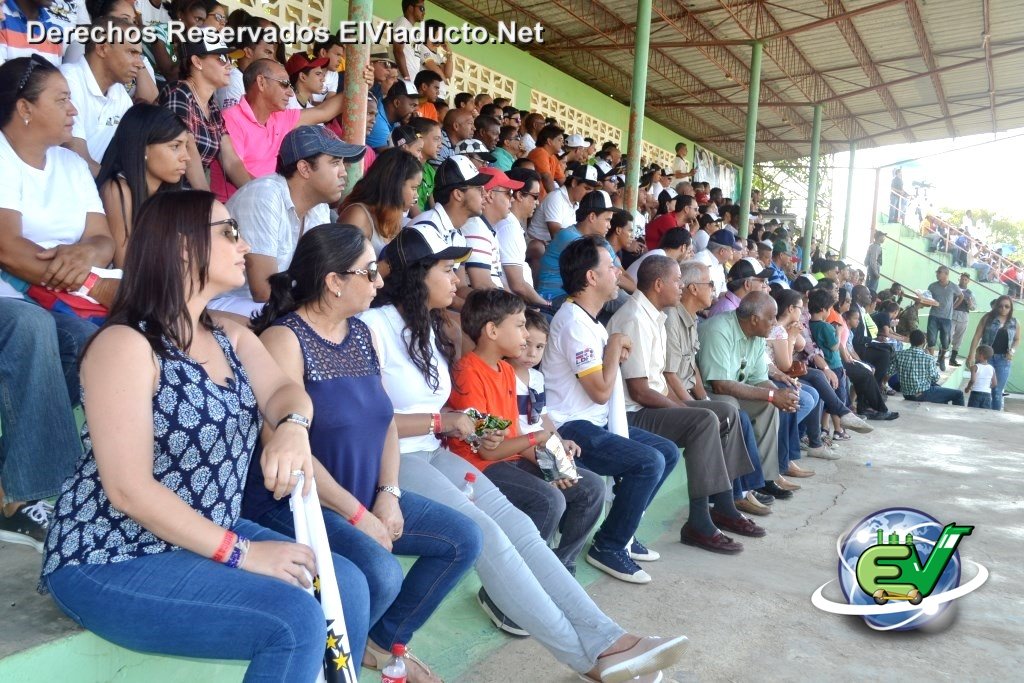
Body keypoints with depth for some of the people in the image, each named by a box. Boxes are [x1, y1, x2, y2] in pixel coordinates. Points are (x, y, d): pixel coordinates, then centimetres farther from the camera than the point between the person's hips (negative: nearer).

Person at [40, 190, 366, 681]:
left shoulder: (231, 335, 8)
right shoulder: (127, 344, -18)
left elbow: (283, 391, -6)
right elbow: (129, 489, -22)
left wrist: (292, 427, -30)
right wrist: (240, 553, -21)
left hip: (207, 537, 8)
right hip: (110, 560, -8)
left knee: (346, 585, -1)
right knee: (295, 620, -22)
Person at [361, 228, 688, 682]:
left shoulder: (429, 327, 16)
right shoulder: (375, 325, -11)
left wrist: (466, 434, -1)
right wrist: (441, 422, -13)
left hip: (432, 455, 8)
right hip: (388, 461, -8)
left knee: (518, 527, -12)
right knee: (485, 535, -23)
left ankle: (605, 639, -16)